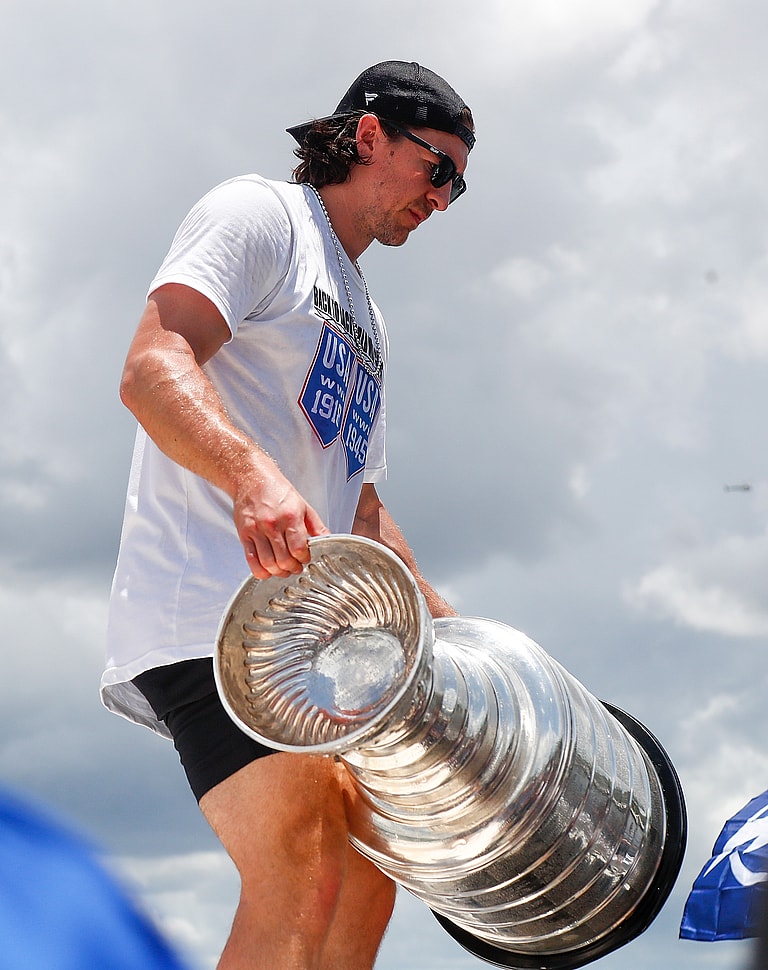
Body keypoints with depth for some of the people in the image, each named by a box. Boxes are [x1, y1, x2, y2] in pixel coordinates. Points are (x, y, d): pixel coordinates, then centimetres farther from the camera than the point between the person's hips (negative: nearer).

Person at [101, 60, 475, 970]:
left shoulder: (362, 324, 27)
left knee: (365, 885, 7)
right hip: (207, 610, -10)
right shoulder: (257, 214, 0)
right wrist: (252, 476, -37)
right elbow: (152, 369, -19)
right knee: (301, 885, -23)